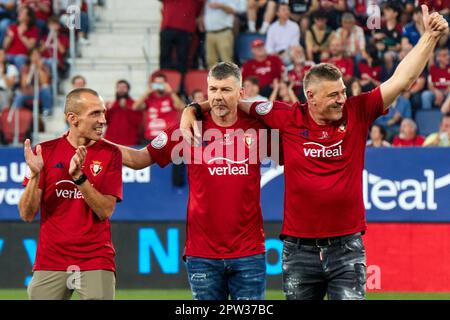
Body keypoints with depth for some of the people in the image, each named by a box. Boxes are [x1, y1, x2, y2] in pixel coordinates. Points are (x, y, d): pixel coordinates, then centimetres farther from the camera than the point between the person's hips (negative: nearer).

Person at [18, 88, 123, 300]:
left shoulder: (109, 153, 1)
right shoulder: (46, 151, 2)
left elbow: (106, 211, -9)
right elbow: (27, 215, -2)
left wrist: (79, 177, -21)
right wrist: (34, 175, -17)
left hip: (96, 262, -1)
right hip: (50, 263, 1)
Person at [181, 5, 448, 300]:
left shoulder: (356, 114, 1)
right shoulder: (288, 119, -1)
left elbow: (402, 80, -2)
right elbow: (237, 104, 11)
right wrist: (191, 112, 2)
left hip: (347, 250, 0)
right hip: (299, 250, 0)